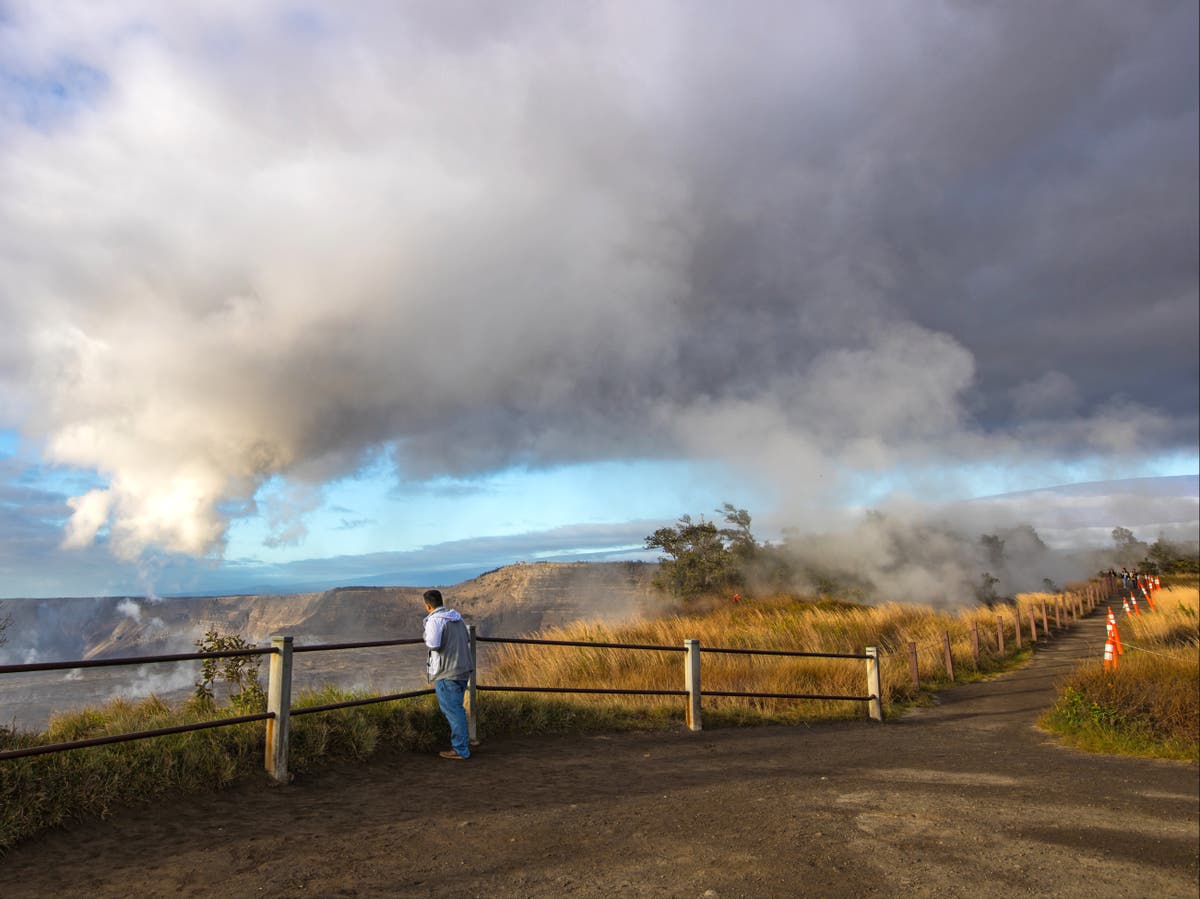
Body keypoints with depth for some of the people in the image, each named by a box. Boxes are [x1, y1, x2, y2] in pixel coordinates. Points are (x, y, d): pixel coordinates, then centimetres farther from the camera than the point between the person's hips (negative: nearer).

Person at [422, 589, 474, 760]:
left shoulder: (434, 620, -13)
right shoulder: (457, 618, 11)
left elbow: (433, 644, -24)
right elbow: (467, 639, 20)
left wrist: (427, 639, -4)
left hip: (446, 673, -8)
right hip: (463, 669, 8)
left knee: (452, 710, 0)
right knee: (456, 708, 21)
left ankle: (460, 750, 5)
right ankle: (463, 740, 27)